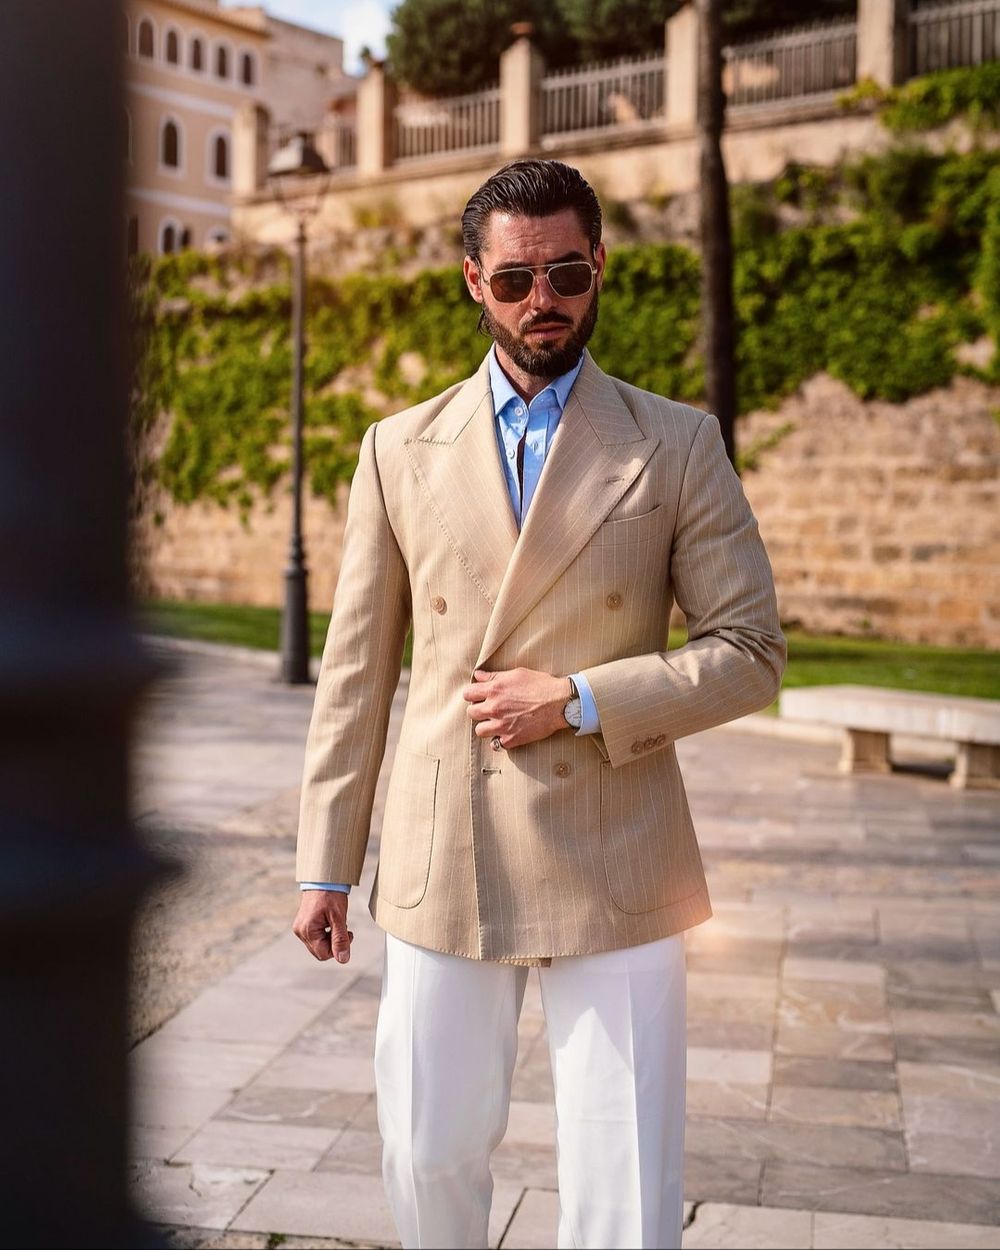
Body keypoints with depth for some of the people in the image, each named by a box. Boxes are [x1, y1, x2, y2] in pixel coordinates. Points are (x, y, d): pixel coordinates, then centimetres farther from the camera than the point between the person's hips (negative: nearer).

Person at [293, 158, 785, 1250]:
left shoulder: (678, 446, 1)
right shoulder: (401, 451, 6)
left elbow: (752, 652, -1)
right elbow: (356, 672, 7)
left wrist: (580, 699, -13)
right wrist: (325, 864, 6)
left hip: (615, 871, -1)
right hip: (441, 863, 2)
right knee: (429, 1156, 14)